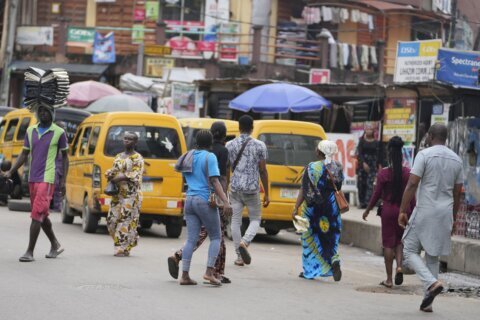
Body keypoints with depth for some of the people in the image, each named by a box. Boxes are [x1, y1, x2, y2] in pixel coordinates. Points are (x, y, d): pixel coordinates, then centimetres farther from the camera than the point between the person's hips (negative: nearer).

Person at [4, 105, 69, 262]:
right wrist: (11, 172, 4)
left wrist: (63, 180, -4)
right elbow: (24, 154, 15)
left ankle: (30, 252, -13)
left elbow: (65, 157, 2)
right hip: (32, 178, 6)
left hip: (47, 179, -6)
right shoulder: (31, 131, 10)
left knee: (37, 215, -13)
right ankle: (55, 245, 30)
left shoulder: (59, 132, -4)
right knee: (41, 215, 14)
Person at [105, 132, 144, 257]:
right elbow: (113, 171, 24)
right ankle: (120, 245, 20)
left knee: (126, 220, -8)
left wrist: (118, 178, -18)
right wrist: (110, 174, -1)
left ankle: (123, 249, -3)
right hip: (117, 194, 7)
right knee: (112, 219, 4)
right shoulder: (119, 156, 18)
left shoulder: (137, 158, -5)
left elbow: (135, 176, -15)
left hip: (131, 194, -7)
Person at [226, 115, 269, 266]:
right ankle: (245, 242, -16)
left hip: (235, 187, 2)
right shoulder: (259, 146, -3)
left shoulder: (230, 145, 3)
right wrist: (266, 194, 3)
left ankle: (240, 256, 8)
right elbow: (263, 171, -3)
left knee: (236, 221, 8)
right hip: (252, 188, -2)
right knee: (255, 219, 12)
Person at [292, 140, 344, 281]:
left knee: (311, 237, 9)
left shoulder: (311, 168, -11)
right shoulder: (338, 168, 2)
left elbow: (304, 190, -13)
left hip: (313, 207, -3)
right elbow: (338, 189, 9)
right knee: (331, 237, 11)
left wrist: (296, 208, -12)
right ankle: (334, 260, -17)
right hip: (332, 206, 3)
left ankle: (310, 270, 12)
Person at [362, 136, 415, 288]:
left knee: (388, 244, 5)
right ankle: (399, 266, -8)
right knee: (400, 241, 18)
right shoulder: (408, 173, -3)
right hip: (404, 211, 2)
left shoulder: (383, 173, -7)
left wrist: (367, 210, 9)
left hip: (388, 210, -2)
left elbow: (377, 194, -3)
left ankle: (389, 279, 6)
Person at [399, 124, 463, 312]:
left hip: (425, 212, -5)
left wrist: (403, 211, -10)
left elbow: (412, 185, -13)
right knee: (433, 256, 13)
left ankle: (432, 283, -17)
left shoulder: (425, 155, -7)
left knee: (410, 250, 4)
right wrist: (453, 219, 21)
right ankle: (427, 301, 11)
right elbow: (457, 193, 14)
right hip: (445, 213, 6)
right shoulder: (456, 160, 10)